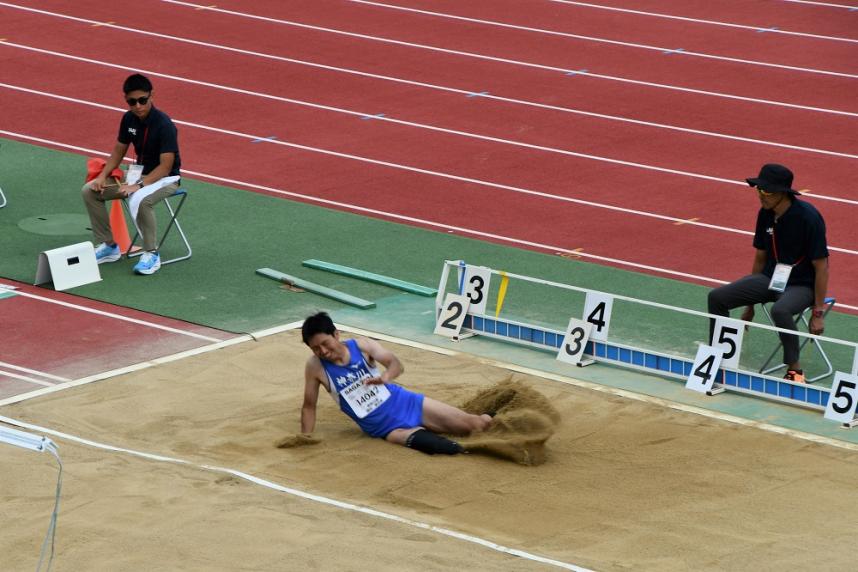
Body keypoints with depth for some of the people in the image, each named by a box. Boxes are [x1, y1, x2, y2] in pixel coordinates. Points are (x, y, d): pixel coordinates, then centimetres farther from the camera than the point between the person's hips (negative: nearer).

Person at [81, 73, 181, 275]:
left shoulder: (164, 125, -23)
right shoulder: (129, 119, -3)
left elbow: (165, 166, -25)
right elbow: (119, 150, 10)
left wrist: (138, 186, -34)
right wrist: (103, 175, -7)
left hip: (165, 177, -7)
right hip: (138, 172, 7)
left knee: (142, 200, -40)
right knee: (89, 191, -7)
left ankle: (151, 254, -22)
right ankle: (108, 246, 3)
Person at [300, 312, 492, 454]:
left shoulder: (361, 345, -8)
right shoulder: (315, 367, -10)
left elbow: (396, 364, -15)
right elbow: (309, 406, 0)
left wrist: (385, 376, -37)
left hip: (404, 403, 2)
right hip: (385, 428, -2)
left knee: (479, 424, -2)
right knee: (411, 438, -42)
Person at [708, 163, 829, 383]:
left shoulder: (808, 217, -21)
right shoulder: (766, 214, -1)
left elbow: (821, 265, -16)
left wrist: (818, 312, -15)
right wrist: (749, 303, 18)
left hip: (801, 285, -6)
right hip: (771, 277, 6)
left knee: (780, 310, -39)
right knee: (717, 298, -10)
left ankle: (794, 368, -20)